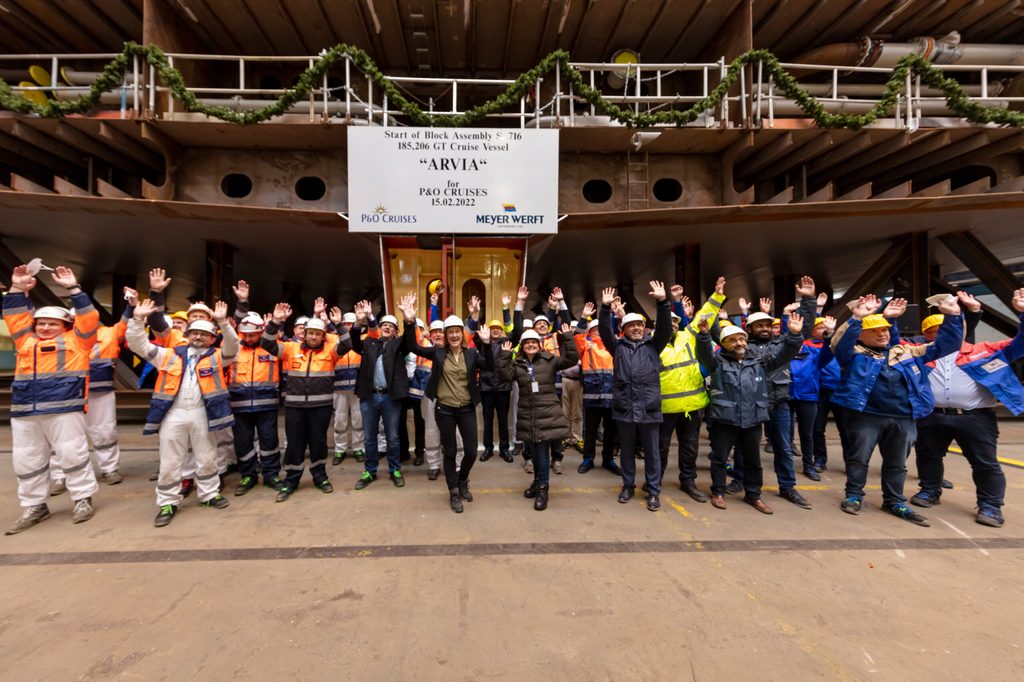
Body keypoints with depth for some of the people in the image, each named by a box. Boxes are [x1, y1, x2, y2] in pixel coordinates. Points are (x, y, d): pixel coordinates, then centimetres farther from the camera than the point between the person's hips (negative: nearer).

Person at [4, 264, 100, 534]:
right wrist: (18, 289, 18)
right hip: (24, 412, 5)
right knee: (26, 461, 10)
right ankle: (34, 506, 22)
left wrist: (73, 289, 1)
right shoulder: (26, 340, 21)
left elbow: (89, 318, 2)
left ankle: (83, 499, 10)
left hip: (64, 409, -5)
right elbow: (15, 317, 26)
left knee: (73, 455, -2)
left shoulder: (75, 340, 8)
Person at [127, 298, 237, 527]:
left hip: (201, 414, -1)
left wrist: (223, 322, -21)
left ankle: (209, 493, 26)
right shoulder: (169, 354, 12)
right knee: (170, 461, 7)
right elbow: (138, 344, 10)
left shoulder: (216, 356, 8)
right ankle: (168, 503, 19)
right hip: (172, 414, 1)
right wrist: (138, 319, -3)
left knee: (207, 458, 11)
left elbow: (232, 347, -10)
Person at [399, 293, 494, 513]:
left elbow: (490, 367, -12)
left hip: (467, 409, 1)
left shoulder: (472, 353, 1)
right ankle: (453, 492, 27)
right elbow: (413, 347, -12)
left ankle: (462, 482, 35)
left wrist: (486, 343, -24)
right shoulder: (438, 352, -1)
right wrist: (410, 322, -26)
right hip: (444, 409, -1)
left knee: (471, 451, 4)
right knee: (449, 452, 9)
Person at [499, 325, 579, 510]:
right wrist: (504, 355, -11)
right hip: (527, 415, 3)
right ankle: (537, 481, 35)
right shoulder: (517, 363, 7)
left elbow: (571, 360, -8)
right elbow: (505, 375, -8)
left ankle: (543, 488, 9)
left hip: (547, 413, -3)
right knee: (534, 451, 16)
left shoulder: (549, 359, 0)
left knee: (543, 452, -4)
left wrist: (567, 339, -14)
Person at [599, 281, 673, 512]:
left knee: (652, 452, 9)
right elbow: (605, 331, -2)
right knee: (626, 450, 13)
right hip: (624, 407, 1)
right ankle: (628, 485, 29)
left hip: (649, 407, 0)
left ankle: (654, 491, 22)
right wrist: (606, 307, -14)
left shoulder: (653, 345, 9)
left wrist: (662, 302, -15)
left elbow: (665, 328, -3)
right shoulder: (618, 347, 9)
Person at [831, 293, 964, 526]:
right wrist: (856, 319, -33)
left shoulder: (907, 352, 15)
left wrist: (952, 317, 2)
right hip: (865, 417, -5)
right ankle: (854, 495, 20)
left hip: (903, 419, 5)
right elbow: (839, 343, -21)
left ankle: (894, 501, 30)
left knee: (897, 463, 15)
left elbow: (946, 344, 16)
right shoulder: (855, 353, -1)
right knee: (858, 458, 5)